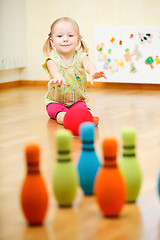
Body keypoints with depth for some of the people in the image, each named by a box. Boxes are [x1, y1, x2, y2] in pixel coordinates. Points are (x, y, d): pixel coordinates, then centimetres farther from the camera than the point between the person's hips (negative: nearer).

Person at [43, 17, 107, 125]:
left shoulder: (80, 56, -8)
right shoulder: (53, 59, -12)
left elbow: (88, 64, -32)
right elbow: (53, 68, -38)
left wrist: (93, 72, -61)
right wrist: (58, 77, -66)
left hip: (78, 100, 0)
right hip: (56, 102, 0)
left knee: (82, 107, -31)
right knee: (55, 109, -32)